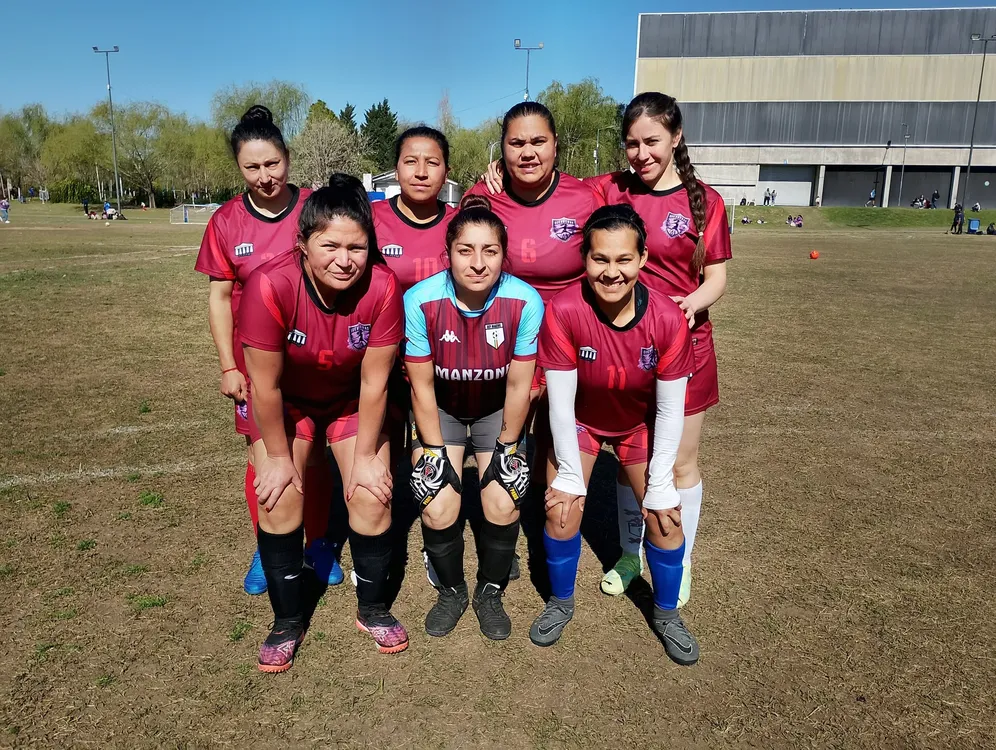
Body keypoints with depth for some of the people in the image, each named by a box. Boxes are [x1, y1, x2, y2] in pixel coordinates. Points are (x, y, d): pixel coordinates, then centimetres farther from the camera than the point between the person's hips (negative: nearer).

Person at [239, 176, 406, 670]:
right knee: (279, 498, -8)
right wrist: (278, 456, -12)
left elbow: (374, 381, -19)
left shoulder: (382, 287, -30)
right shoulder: (270, 285, -34)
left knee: (372, 496, -6)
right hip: (285, 400, 0)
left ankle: (372, 609, 19)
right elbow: (266, 385, -22)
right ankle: (287, 621, 16)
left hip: (351, 400, 1)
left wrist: (366, 455, -11)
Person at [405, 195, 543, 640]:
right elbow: (422, 386, -16)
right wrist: (434, 450, -12)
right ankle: (451, 593, 20)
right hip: (442, 409, 0)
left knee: (503, 506, -10)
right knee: (438, 510, -10)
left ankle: (490, 593, 20)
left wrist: (507, 446, -8)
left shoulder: (525, 302, -27)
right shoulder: (421, 301, -27)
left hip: (497, 410, 0)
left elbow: (518, 385, -15)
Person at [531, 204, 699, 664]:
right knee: (562, 512, -9)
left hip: (640, 424, 1)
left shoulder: (668, 319, -28)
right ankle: (561, 603, 21)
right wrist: (570, 473, -17)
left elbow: (670, 409, -17)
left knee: (664, 518, -3)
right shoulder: (563, 312, -32)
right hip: (578, 422, -1)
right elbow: (561, 402, -22)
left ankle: (667, 615, 24)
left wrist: (660, 483, -14)